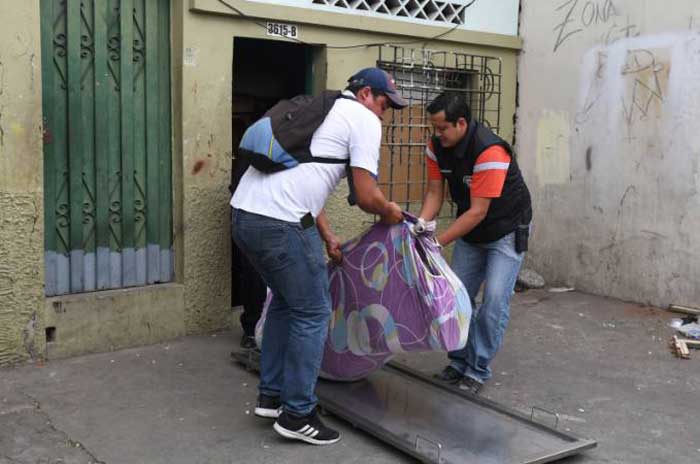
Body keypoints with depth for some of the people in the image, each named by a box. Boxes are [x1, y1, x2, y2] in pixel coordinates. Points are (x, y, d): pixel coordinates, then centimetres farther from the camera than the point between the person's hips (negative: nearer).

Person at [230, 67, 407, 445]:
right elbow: (365, 196, -7)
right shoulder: (364, 120, 1)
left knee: (285, 301, 24)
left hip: (244, 213, 10)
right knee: (312, 313, 4)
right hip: (281, 222, -9)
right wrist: (390, 212, 15)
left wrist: (328, 238, 34)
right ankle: (296, 415, 13)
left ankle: (271, 396, 31)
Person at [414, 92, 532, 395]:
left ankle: (477, 371, -2)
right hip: (470, 231, 7)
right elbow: (435, 192, -8)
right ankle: (460, 362, 17)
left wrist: (438, 242, -33)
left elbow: (478, 212, -32)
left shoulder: (490, 152, -33)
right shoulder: (436, 147, -12)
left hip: (507, 231, -6)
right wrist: (421, 223, -27)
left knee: (494, 300, -12)